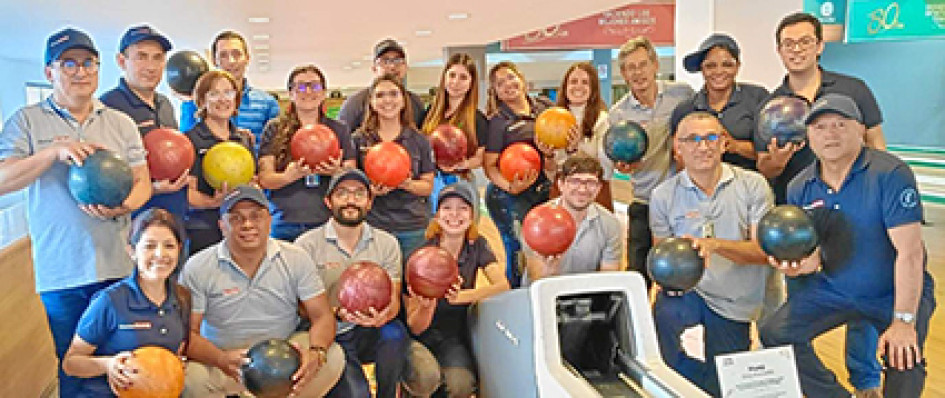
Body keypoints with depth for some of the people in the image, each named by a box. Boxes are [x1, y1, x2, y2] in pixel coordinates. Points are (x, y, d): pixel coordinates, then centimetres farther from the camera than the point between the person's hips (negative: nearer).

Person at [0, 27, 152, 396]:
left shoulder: (121, 123, 10)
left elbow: (143, 183, 7)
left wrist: (121, 207, -15)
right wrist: (55, 151, -18)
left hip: (118, 268, 1)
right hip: (60, 272, -1)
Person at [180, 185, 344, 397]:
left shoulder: (296, 259, -4)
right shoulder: (197, 268, -7)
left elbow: (322, 317, -7)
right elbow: (187, 333, -9)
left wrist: (316, 353, -30)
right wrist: (221, 359, -31)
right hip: (222, 366, -1)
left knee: (333, 357, -24)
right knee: (189, 378, -32)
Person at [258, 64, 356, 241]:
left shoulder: (339, 130, 13)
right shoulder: (274, 129, 8)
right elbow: (264, 180, 1)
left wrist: (336, 173, -12)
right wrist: (294, 174, -19)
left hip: (327, 223, 1)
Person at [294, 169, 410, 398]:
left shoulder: (387, 243, 6)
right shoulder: (307, 245, -3)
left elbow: (394, 299, 0)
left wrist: (384, 315, -24)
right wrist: (336, 313, -24)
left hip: (370, 334, 3)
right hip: (328, 337, -3)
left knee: (394, 331, -31)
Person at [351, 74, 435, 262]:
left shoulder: (419, 140, 8)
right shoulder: (358, 139, 6)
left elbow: (428, 186, 7)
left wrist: (408, 185, -13)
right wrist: (370, 190, -13)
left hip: (414, 228, 1)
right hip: (373, 225, 0)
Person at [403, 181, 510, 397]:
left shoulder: (477, 246, -3)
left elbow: (503, 286, -20)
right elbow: (415, 328, -14)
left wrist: (460, 296, -35)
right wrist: (426, 306, -37)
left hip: (455, 337, 2)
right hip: (422, 338, -2)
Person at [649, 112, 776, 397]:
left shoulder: (753, 185, -5)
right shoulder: (663, 196, -2)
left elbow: (764, 251, -11)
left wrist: (715, 244, -29)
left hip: (737, 302, 0)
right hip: (687, 291, 0)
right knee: (666, 313, -33)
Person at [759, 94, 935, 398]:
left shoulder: (890, 174, -21)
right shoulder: (800, 188, -4)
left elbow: (909, 251, -24)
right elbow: (812, 247, 4)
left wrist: (903, 321, -27)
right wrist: (800, 265, -22)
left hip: (896, 293, -4)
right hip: (834, 290, 5)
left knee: (905, 364, -26)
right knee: (774, 334, -9)